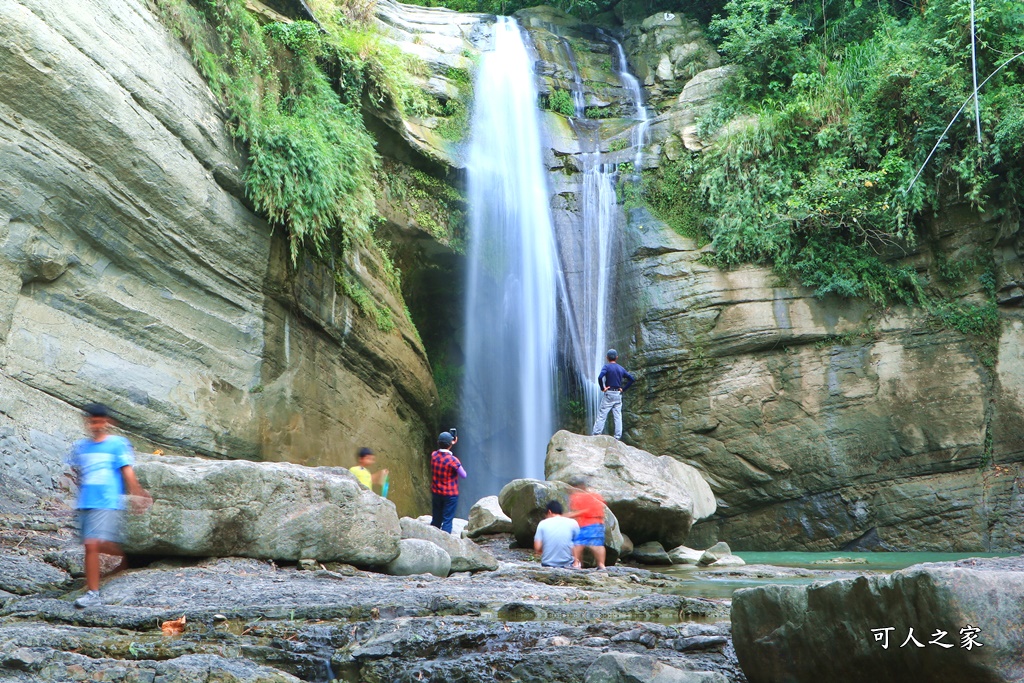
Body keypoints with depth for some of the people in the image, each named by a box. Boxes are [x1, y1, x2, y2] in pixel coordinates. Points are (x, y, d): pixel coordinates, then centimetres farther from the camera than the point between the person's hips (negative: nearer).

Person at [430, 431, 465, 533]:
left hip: (436, 493, 6)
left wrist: (452, 443, 18)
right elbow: (463, 476, -12)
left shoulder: (433, 455, -4)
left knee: (436, 520, 17)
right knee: (447, 521, 0)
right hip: (450, 494, -6)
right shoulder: (453, 460, -22)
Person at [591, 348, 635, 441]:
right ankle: (618, 437, 2)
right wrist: (623, 389, 10)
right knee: (618, 416, 5)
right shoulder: (621, 368, 9)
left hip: (609, 394, -4)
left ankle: (595, 435, -5)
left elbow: (600, 377, -23)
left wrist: (602, 388, -11)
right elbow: (631, 379, 10)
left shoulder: (607, 366, -6)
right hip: (618, 395, 4)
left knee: (601, 415, -3)